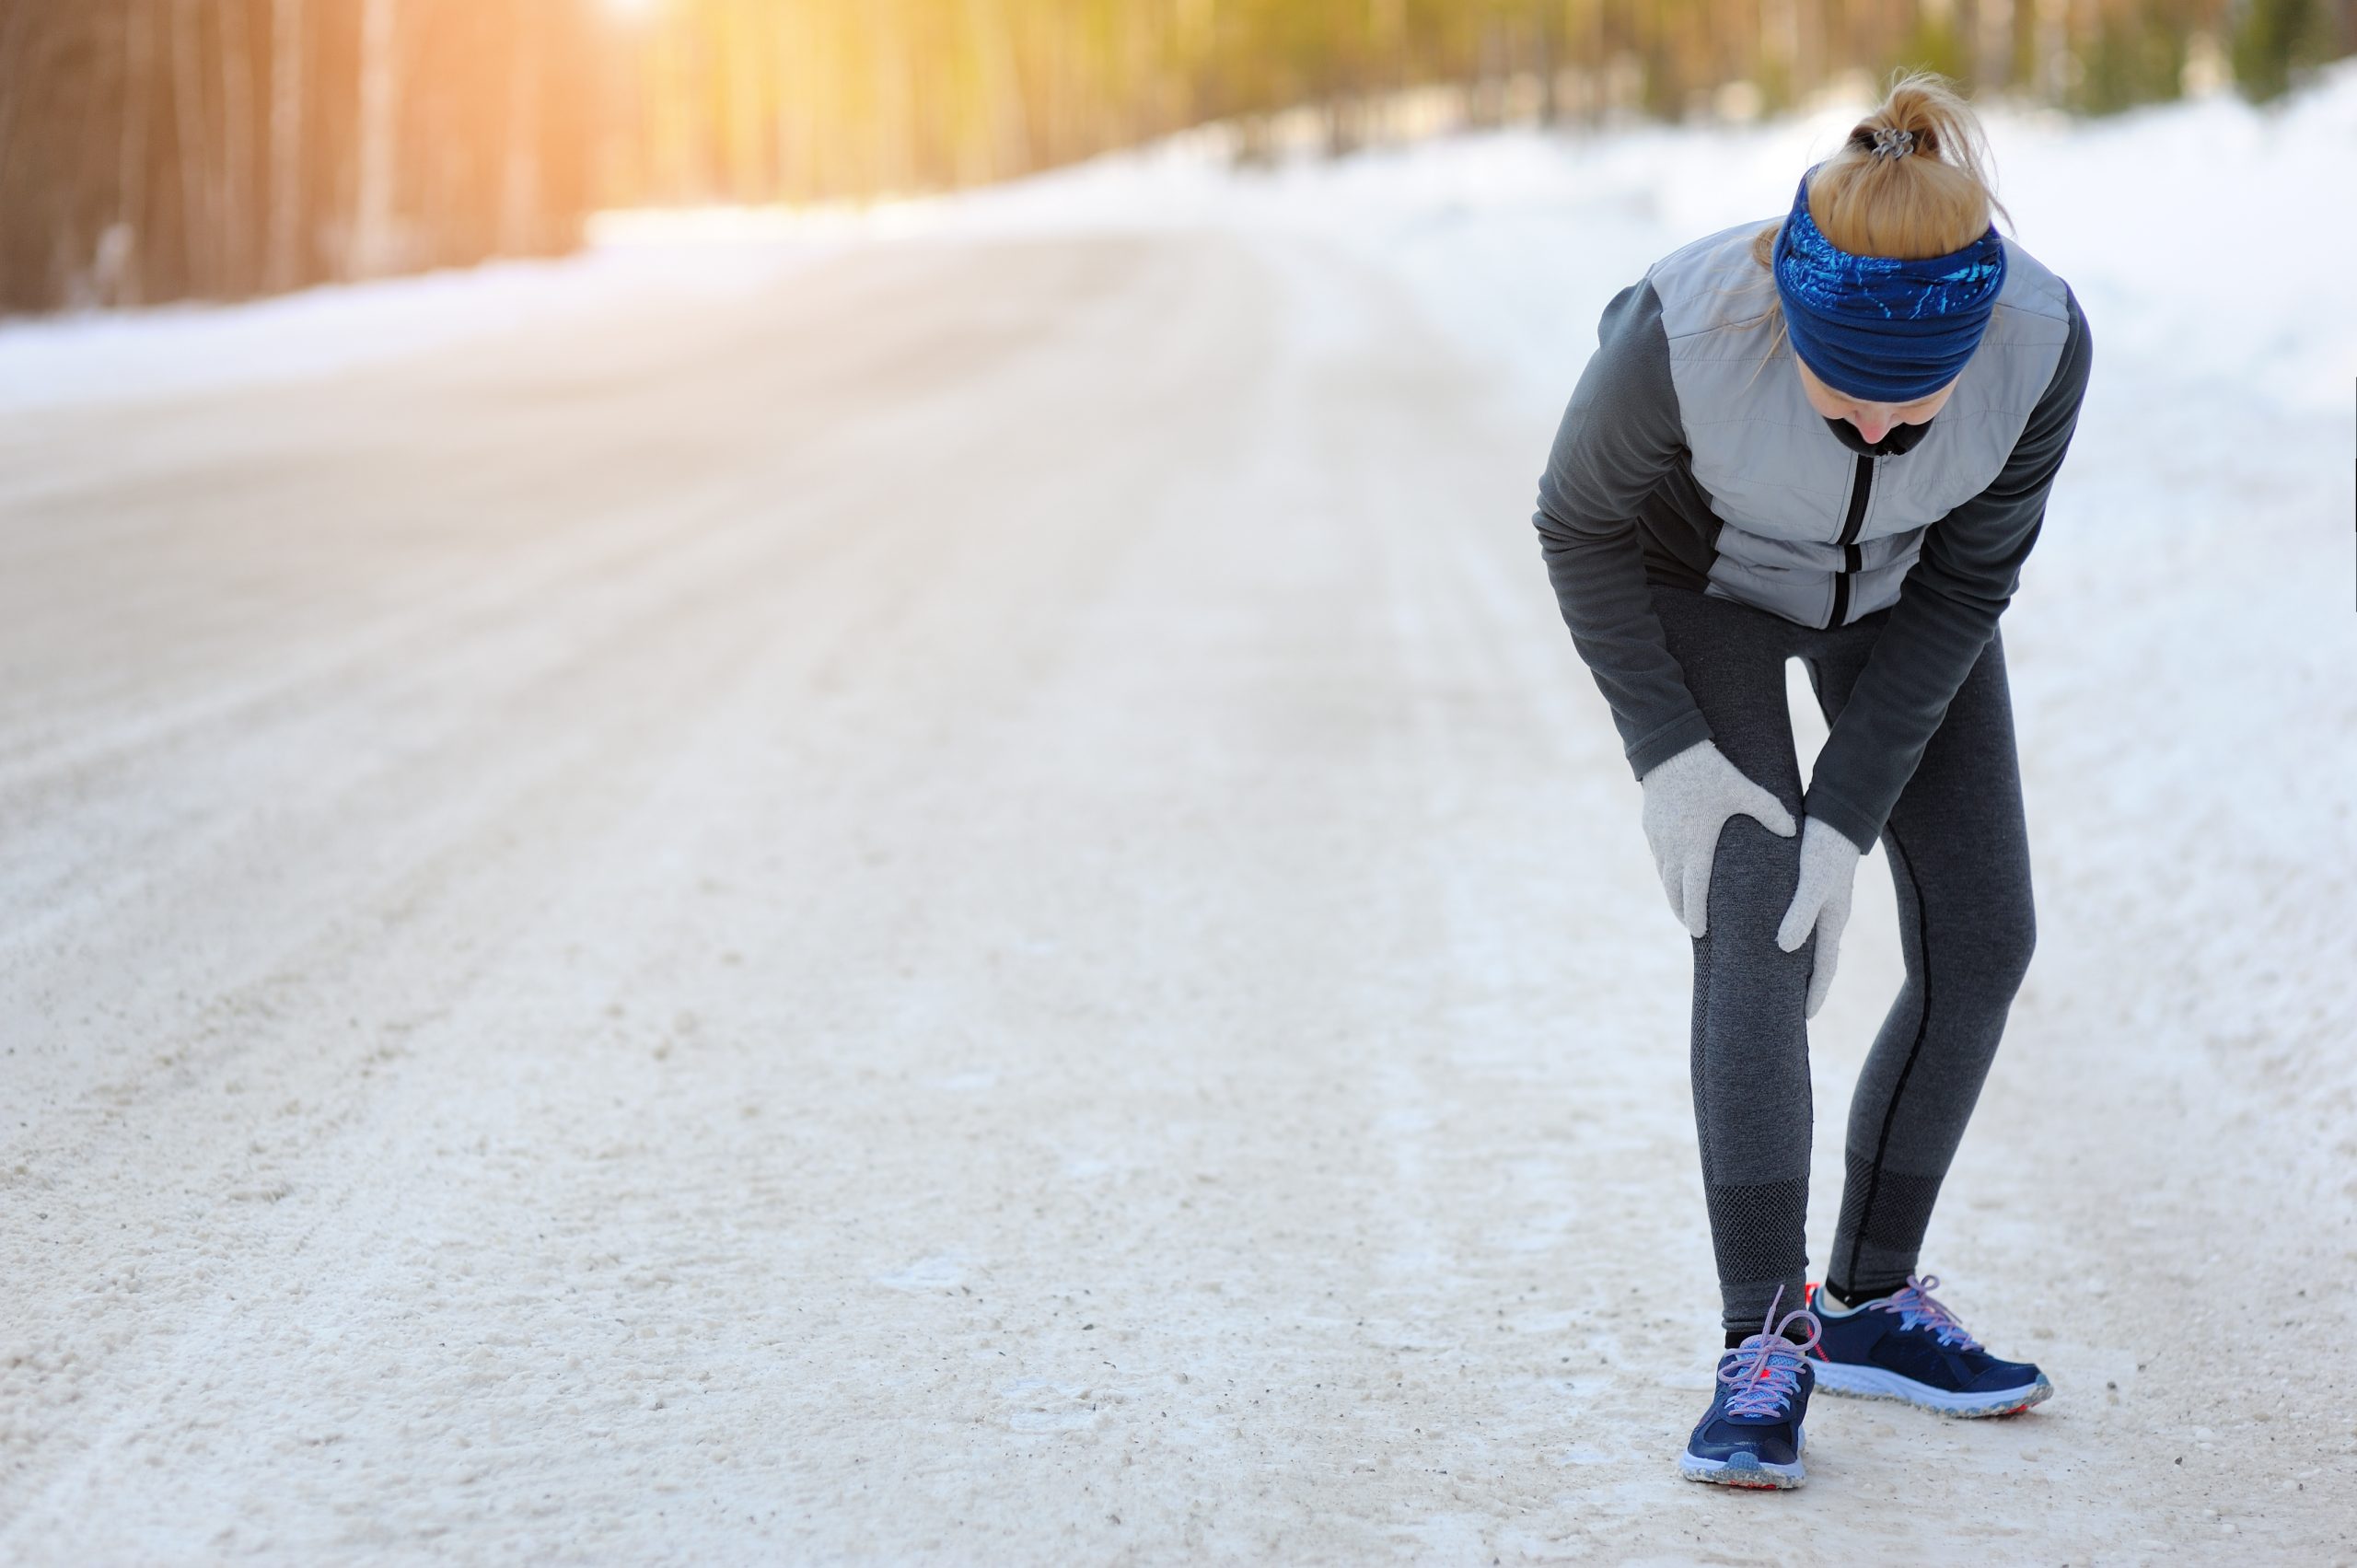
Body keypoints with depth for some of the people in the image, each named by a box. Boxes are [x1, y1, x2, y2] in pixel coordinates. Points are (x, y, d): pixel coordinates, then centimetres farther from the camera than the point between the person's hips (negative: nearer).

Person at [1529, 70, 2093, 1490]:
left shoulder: (2042, 342, -33)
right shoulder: (1682, 330, -39)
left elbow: (1968, 581, -20)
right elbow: (1580, 522, -19)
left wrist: (1850, 816, -23)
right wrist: (1668, 752, -24)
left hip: (1898, 582, 3)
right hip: (1697, 581, -3)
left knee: (1981, 941, 0)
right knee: (1757, 935, -17)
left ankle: (1870, 1300, 15)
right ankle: (1765, 1346, -8)